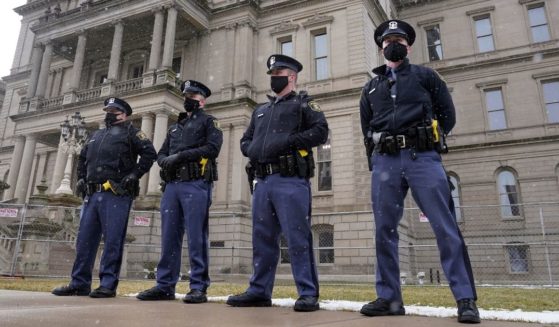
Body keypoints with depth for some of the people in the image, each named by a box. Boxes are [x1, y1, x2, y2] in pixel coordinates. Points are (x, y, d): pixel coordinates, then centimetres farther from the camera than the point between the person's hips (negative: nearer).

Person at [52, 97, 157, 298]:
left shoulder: (130, 132, 6)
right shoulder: (96, 135, 26)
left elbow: (150, 152, -6)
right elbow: (82, 158, 36)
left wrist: (134, 174, -12)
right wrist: (81, 178, 21)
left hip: (116, 195, -7)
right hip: (92, 195, 7)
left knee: (113, 241, -5)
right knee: (85, 239, 8)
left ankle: (108, 285, 0)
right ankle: (80, 283, 17)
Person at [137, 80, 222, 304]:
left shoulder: (208, 122, 9)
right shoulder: (174, 127, 29)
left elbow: (212, 148, -8)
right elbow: (161, 154, 22)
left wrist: (181, 155, -13)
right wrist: (165, 160, -2)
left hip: (196, 184, -6)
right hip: (172, 185, 7)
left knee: (196, 238, -7)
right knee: (169, 237, 5)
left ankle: (198, 288, -3)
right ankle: (165, 286, 11)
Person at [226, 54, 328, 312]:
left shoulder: (303, 103, 9)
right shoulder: (260, 111, 27)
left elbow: (320, 131, -6)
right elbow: (245, 141, 27)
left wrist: (287, 141, -14)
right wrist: (252, 149, 3)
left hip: (291, 181, -6)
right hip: (263, 182, 7)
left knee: (298, 238, -7)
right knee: (262, 239, 8)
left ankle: (308, 294, 0)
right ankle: (259, 291, 17)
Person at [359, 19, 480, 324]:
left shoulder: (425, 76, 16)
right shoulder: (370, 87, 23)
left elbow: (448, 115, 12)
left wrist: (427, 139, 5)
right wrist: (376, 160, 13)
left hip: (422, 156, -2)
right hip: (384, 162, 3)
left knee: (446, 227, -7)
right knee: (384, 230, -1)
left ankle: (465, 299, -1)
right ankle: (389, 298, 7)